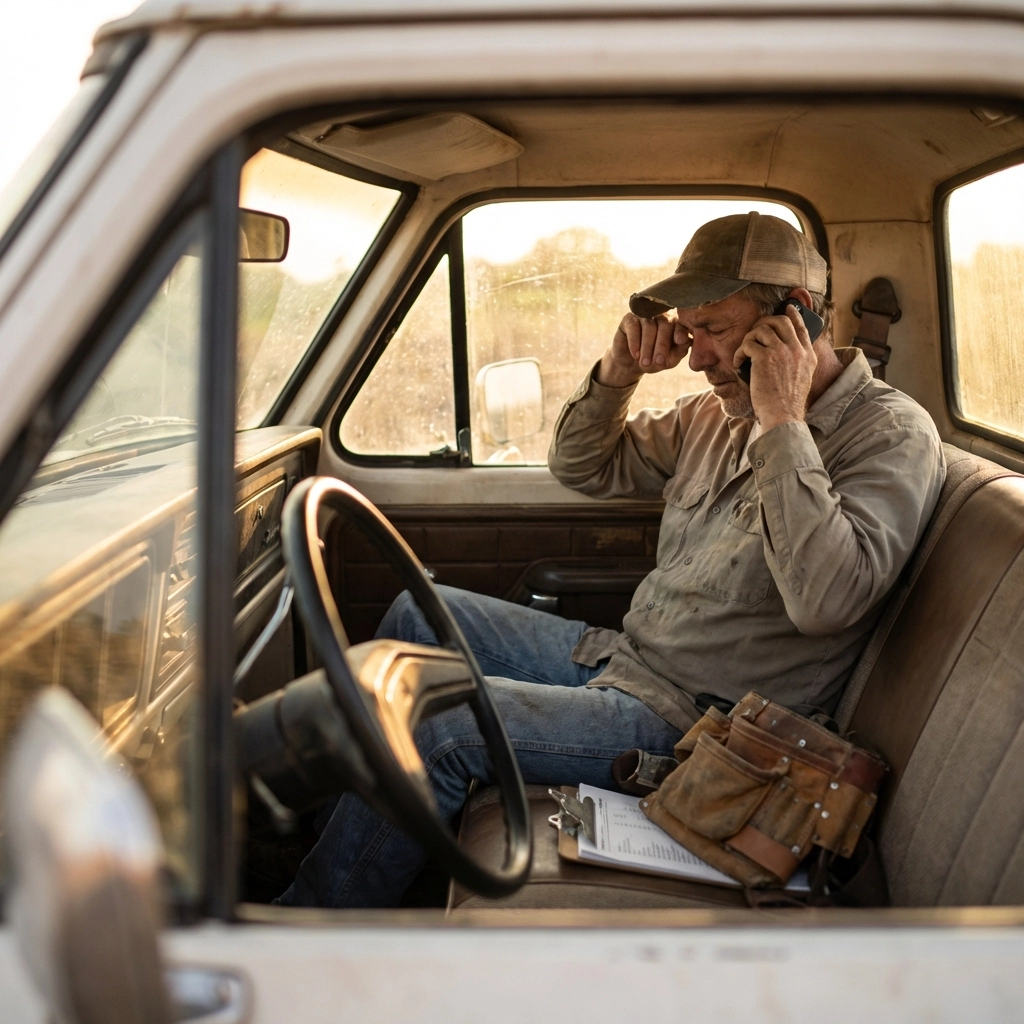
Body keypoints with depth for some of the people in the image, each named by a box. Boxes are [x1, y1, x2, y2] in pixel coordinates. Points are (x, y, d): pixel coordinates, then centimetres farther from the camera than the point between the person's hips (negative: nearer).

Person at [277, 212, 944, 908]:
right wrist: (619, 373, -3)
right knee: (419, 615, 10)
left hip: (696, 720, -9)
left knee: (441, 721, -21)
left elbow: (826, 600, -31)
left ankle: (309, 915, 1)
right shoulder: (717, 413, 8)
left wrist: (784, 423, -26)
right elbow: (581, 467, 16)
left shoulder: (894, 434, -14)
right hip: (618, 659, 9)